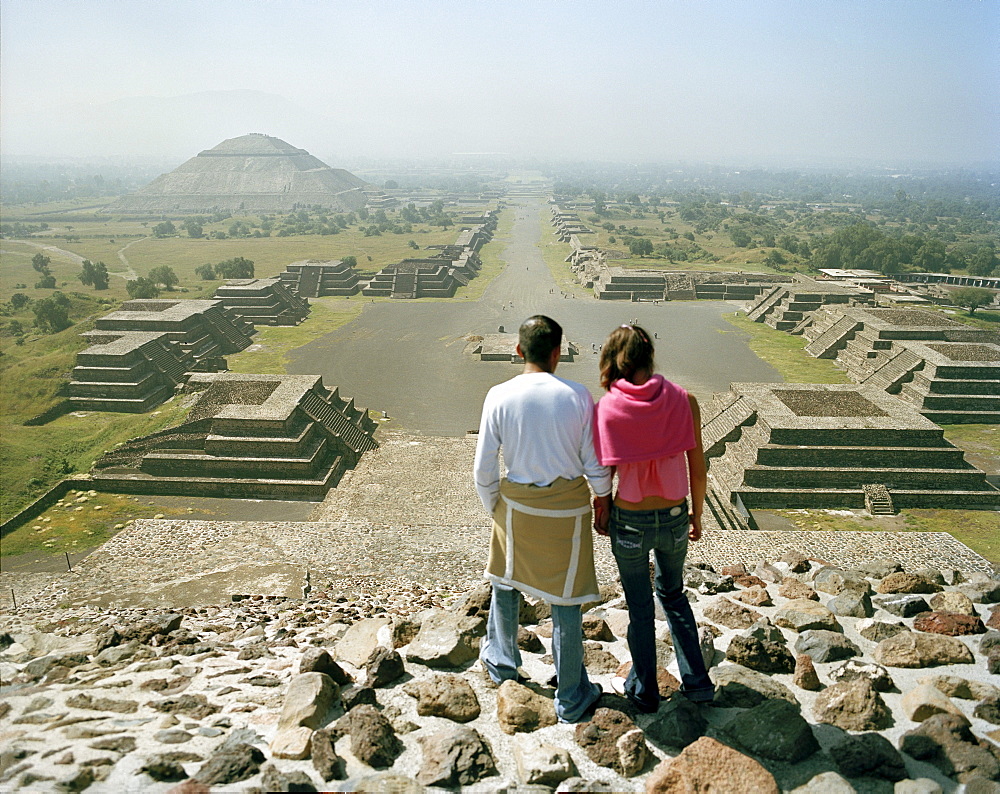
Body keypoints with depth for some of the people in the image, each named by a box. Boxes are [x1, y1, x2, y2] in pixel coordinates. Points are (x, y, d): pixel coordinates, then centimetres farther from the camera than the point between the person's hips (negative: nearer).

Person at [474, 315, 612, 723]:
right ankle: (570, 698, 26)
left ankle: (501, 661, 47)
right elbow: (595, 463, -7)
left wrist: (493, 507, 10)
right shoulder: (577, 396, -14)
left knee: (505, 583, 25)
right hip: (568, 506, -1)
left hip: (517, 503, 1)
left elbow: (484, 469, -7)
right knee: (565, 599, 10)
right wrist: (603, 495, 12)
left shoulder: (499, 396, -12)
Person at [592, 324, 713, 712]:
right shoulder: (683, 401, -12)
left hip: (629, 522, -2)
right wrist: (696, 514, 10)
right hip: (674, 518, 2)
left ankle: (644, 691, 37)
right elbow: (698, 469, -5)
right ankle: (697, 682, 36)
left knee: (639, 607, 19)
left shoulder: (606, 408, -15)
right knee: (673, 594, 28)